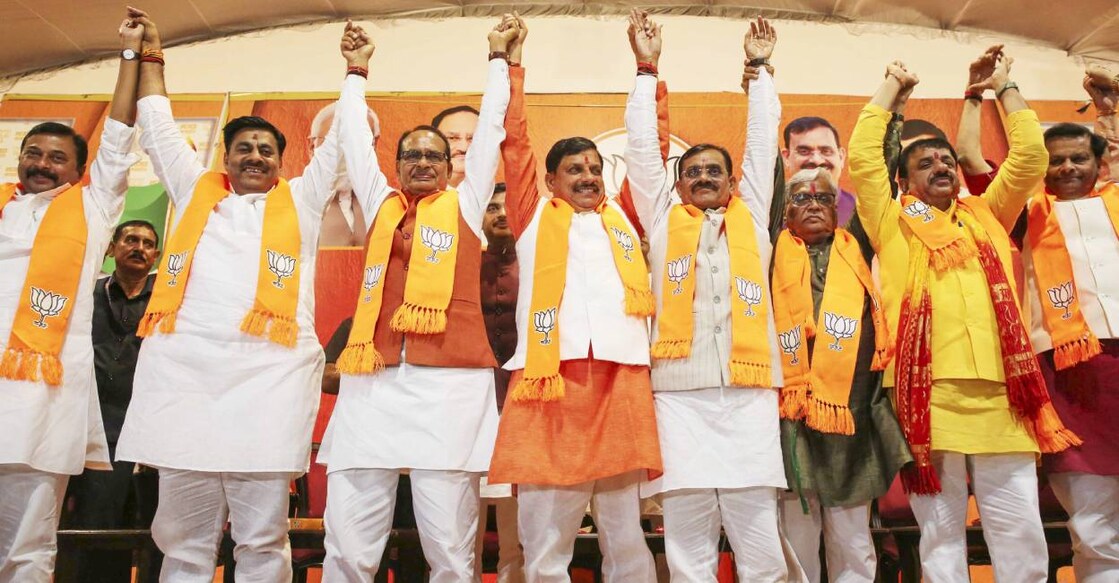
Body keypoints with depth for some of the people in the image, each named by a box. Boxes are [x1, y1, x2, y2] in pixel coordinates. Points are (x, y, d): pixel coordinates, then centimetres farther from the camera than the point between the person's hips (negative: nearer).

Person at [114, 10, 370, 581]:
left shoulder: (300, 200, 17)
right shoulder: (196, 191, 22)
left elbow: (344, 141, 19)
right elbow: (159, 129, 30)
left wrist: (355, 71, 24)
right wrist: (149, 55, 34)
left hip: (269, 371, -2)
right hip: (182, 368, 2)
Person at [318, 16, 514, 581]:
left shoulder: (465, 205, 15)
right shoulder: (381, 206, 21)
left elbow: (490, 128, 20)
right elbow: (357, 141, 32)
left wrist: (499, 57, 29)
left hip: (450, 383, -2)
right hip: (372, 383, 2)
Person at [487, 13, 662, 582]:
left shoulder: (623, 219, 20)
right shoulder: (534, 218, 15)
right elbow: (515, 143, 12)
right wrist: (511, 64, 13)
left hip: (621, 384, 2)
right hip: (550, 385, -1)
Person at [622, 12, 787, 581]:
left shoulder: (751, 216, 18)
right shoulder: (663, 220, 16)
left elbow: (763, 141, 20)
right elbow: (642, 146, 16)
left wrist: (760, 68, 26)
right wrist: (647, 70, 18)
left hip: (749, 396, 1)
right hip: (680, 396, -1)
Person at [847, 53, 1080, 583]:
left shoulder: (986, 216, 21)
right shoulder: (892, 221, 11)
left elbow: (1030, 156, 19)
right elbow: (861, 156, 4)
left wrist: (1005, 87, 27)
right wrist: (891, 88, 16)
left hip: (1001, 393, 3)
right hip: (926, 392, -3)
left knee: (1021, 534, 5)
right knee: (941, 532, 5)